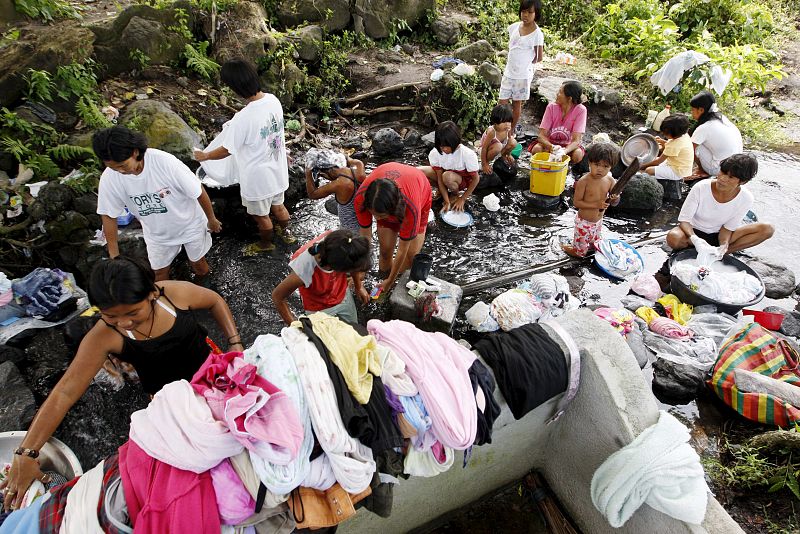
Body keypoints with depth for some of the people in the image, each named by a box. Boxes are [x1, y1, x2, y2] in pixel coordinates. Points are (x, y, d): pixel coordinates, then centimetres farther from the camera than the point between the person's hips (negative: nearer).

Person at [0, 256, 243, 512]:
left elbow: (215, 301, -10)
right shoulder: (104, 337, -31)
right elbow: (64, 393, -28)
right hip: (169, 393, -1)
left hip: (210, 366, 1)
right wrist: (25, 454, -29)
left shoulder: (176, 292, -31)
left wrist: (235, 343, -16)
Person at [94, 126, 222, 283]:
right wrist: (114, 255, -5)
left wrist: (211, 219, -8)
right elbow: (108, 215, -8)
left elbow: (198, 192, -22)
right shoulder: (109, 179, -24)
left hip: (189, 224, -2)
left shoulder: (165, 162, -36)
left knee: (197, 262, 20)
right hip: (156, 233, 3)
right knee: (159, 272, 18)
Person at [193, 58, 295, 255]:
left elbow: (226, 150, -17)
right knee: (278, 205, 30)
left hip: (258, 177, -6)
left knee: (260, 215, 20)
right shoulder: (273, 100, -10)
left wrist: (205, 156, 3)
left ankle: (266, 243, 44)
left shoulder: (243, 118, -31)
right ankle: (285, 232, 53)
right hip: (277, 169, 6)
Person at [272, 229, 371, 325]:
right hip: (319, 309, -4)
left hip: (343, 295, 4)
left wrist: (359, 287, 4)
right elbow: (277, 296, -23)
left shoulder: (337, 240, -35)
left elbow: (353, 263, -8)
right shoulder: (304, 270, -44)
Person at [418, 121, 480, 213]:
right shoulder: (435, 153, -22)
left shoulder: (468, 154, -31)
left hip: (464, 180, -3)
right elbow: (440, 179, -17)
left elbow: (475, 179, -19)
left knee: (447, 176, -39)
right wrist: (447, 202, -25)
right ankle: (442, 190, 4)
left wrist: (462, 199, -19)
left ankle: (457, 194, -5)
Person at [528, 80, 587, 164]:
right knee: (536, 149, -31)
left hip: (568, 146, -1)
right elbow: (541, 135, -16)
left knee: (578, 154, -32)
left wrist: (564, 151, -44)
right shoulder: (551, 107, -12)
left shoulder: (580, 110, -18)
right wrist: (551, 147, -38)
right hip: (550, 143, 1)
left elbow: (576, 140, -22)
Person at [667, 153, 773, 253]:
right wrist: (695, 239, -38)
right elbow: (683, 220, -19)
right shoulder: (701, 188, -22)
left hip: (718, 235, 3)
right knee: (673, 238, -38)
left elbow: (728, 228, -8)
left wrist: (724, 245, -29)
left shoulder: (746, 199, -15)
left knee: (767, 229, -16)